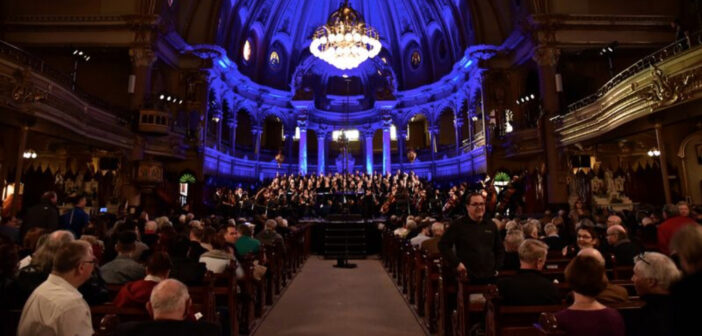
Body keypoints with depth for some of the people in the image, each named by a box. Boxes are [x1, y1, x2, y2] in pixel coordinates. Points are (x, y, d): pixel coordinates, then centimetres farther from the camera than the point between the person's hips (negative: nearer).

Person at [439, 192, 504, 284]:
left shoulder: (491, 225, 11)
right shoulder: (458, 224, -4)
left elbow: (500, 249, 21)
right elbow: (443, 244, -6)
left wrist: (497, 268, 10)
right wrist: (456, 263, -12)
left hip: (490, 276, 4)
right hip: (467, 277, -4)